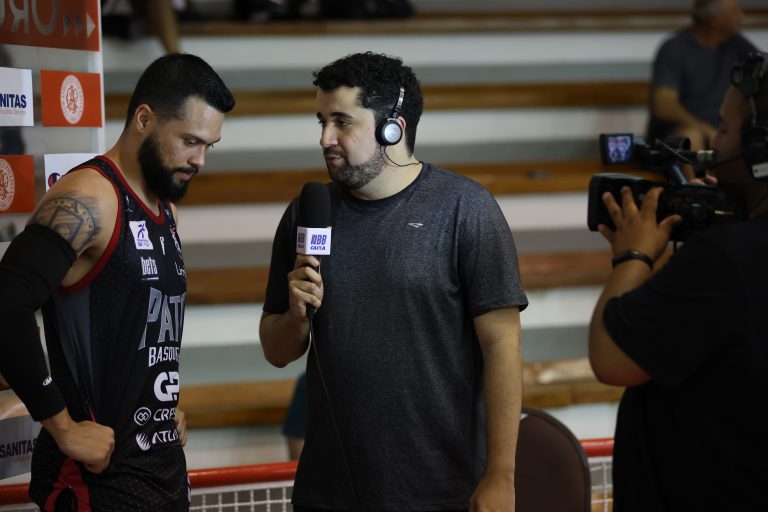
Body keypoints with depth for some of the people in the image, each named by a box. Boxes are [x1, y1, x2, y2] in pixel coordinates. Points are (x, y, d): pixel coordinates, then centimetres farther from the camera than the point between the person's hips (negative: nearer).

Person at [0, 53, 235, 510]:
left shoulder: (167, 210, 13)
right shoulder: (87, 199, -15)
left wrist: (167, 403, 11)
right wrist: (64, 429, -21)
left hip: (166, 462, 8)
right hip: (100, 473, -8)